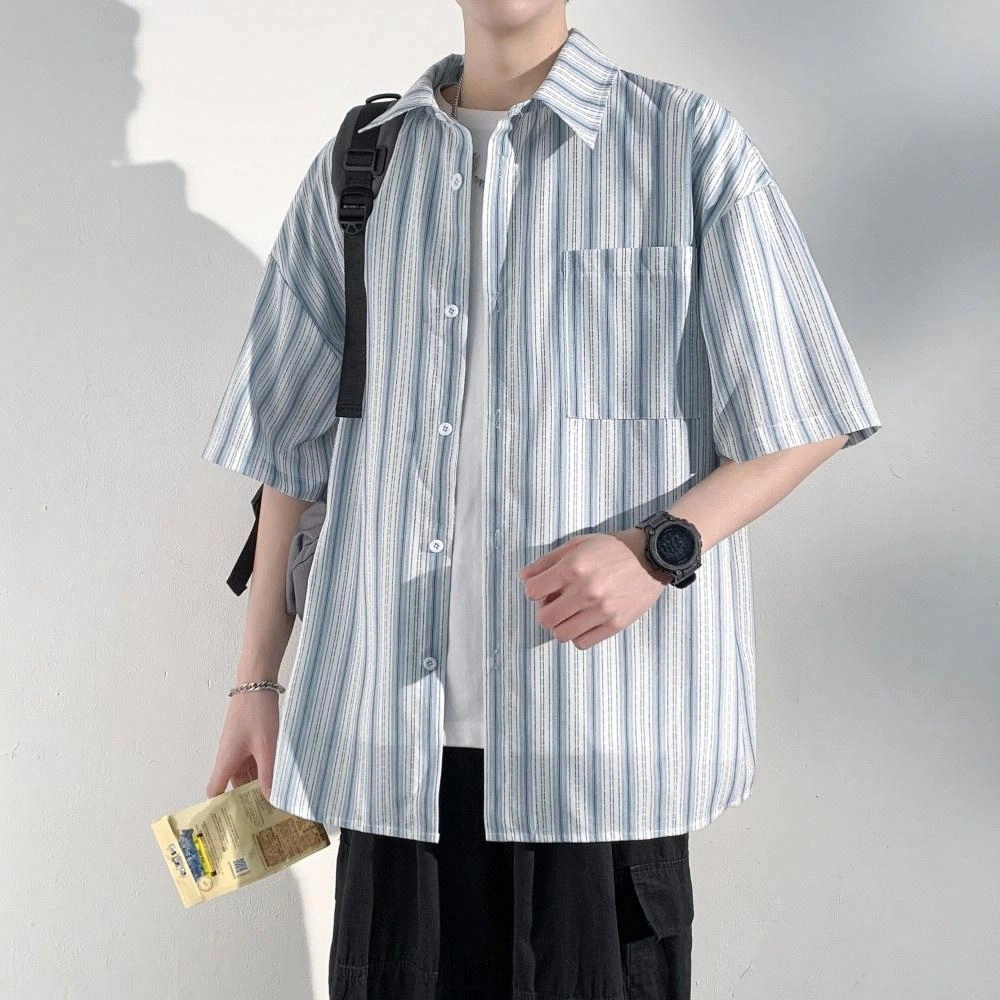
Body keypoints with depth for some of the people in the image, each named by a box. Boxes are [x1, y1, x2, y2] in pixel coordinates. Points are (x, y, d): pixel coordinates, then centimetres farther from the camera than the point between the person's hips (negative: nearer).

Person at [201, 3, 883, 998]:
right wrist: (255, 682, 12)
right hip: (394, 723, 3)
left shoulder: (691, 143, 3)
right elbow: (293, 449, 13)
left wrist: (659, 547, -14)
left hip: (607, 720, -2)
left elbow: (805, 420, 2)